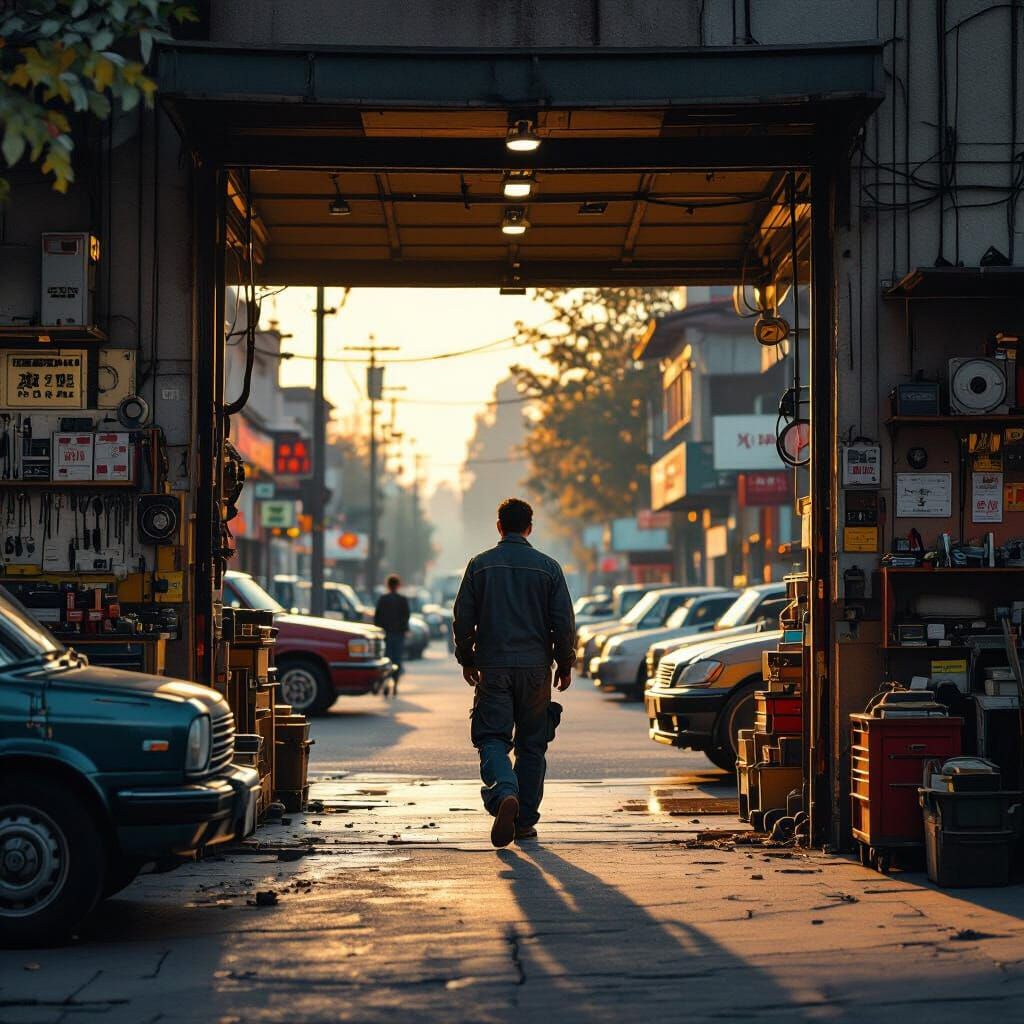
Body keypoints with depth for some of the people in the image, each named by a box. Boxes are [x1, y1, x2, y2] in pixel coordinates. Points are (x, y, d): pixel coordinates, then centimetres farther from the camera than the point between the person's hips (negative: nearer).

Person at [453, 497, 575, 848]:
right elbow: (564, 622, 0)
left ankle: (504, 794, -29)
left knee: (492, 739, -1)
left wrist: (466, 659, 16)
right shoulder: (548, 567, 0)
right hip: (535, 668, 1)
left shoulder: (480, 565, 0)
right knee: (531, 745, 10)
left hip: (493, 667, -1)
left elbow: (463, 618, 3)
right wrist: (565, 664, 11)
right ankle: (525, 820, 11)